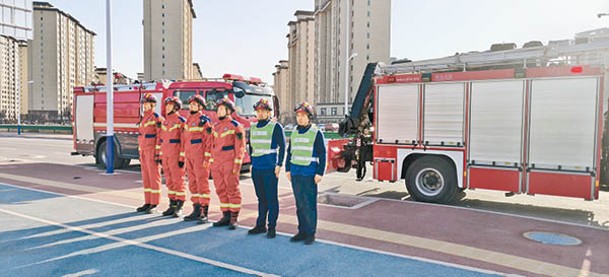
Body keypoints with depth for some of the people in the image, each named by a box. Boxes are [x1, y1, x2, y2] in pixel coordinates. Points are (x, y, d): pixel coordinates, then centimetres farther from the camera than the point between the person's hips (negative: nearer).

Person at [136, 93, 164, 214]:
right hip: (144, 152, 9)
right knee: (145, 177, 10)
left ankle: (154, 204, 0)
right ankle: (147, 202, 17)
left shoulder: (157, 118, -9)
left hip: (152, 152, -8)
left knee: (154, 177, -4)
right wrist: (140, 153, 19)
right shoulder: (143, 118, 17)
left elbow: (160, 137, -14)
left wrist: (158, 153, -18)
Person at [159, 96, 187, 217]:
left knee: (178, 180, -4)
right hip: (165, 155, 8)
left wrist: (182, 157, -16)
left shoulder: (180, 120, -7)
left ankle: (179, 207, 2)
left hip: (175, 156, -7)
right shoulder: (165, 121, 16)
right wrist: (160, 155, 16)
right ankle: (172, 205, 19)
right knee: (169, 181, 11)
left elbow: (184, 140, -12)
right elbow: (162, 139, 19)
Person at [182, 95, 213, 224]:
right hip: (189, 157, 8)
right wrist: (184, 156, 19)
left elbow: (209, 140, -12)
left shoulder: (204, 120, -8)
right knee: (192, 183, 12)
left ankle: (204, 213, -1)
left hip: (200, 157, -8)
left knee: (202, 183, -6)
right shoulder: (188, 121, 17)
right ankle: (196, 210, 21)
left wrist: (207, 158, -17)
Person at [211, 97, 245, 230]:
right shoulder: (215, 126, 15)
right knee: (221, 190, 10)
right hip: (216, 164, 7)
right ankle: (226, 216, 20)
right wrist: (212, 162, 14)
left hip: (229, 164, -7)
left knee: (232, 190, -1)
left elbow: (240, 146, -10)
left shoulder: (235, 126, -6)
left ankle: (234, 219, 6)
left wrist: (237, 164, -15)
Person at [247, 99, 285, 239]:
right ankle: (260, 225, 23)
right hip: (256, 168, 6)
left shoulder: (276, 127, -4)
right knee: (261, 198, 14)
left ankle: (272, 227, 9)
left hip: (270, 169, -6)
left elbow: (282, 146, -6)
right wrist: (252, 163, 17)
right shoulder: (253, 127, 14)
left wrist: (279, 165, -11)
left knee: (271, 198, 0)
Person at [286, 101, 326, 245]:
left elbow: (322, 155, -5)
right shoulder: (294, 133, 13)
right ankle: (302, 231, 20)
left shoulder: (316, 133, -4)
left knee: (309, 204, -2)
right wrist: (288, 169, 15)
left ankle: (311, 233, 8)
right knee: (299, 204, 10)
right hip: (296, 174, 5)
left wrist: (319, 173, -10)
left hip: (309, 174, -5)